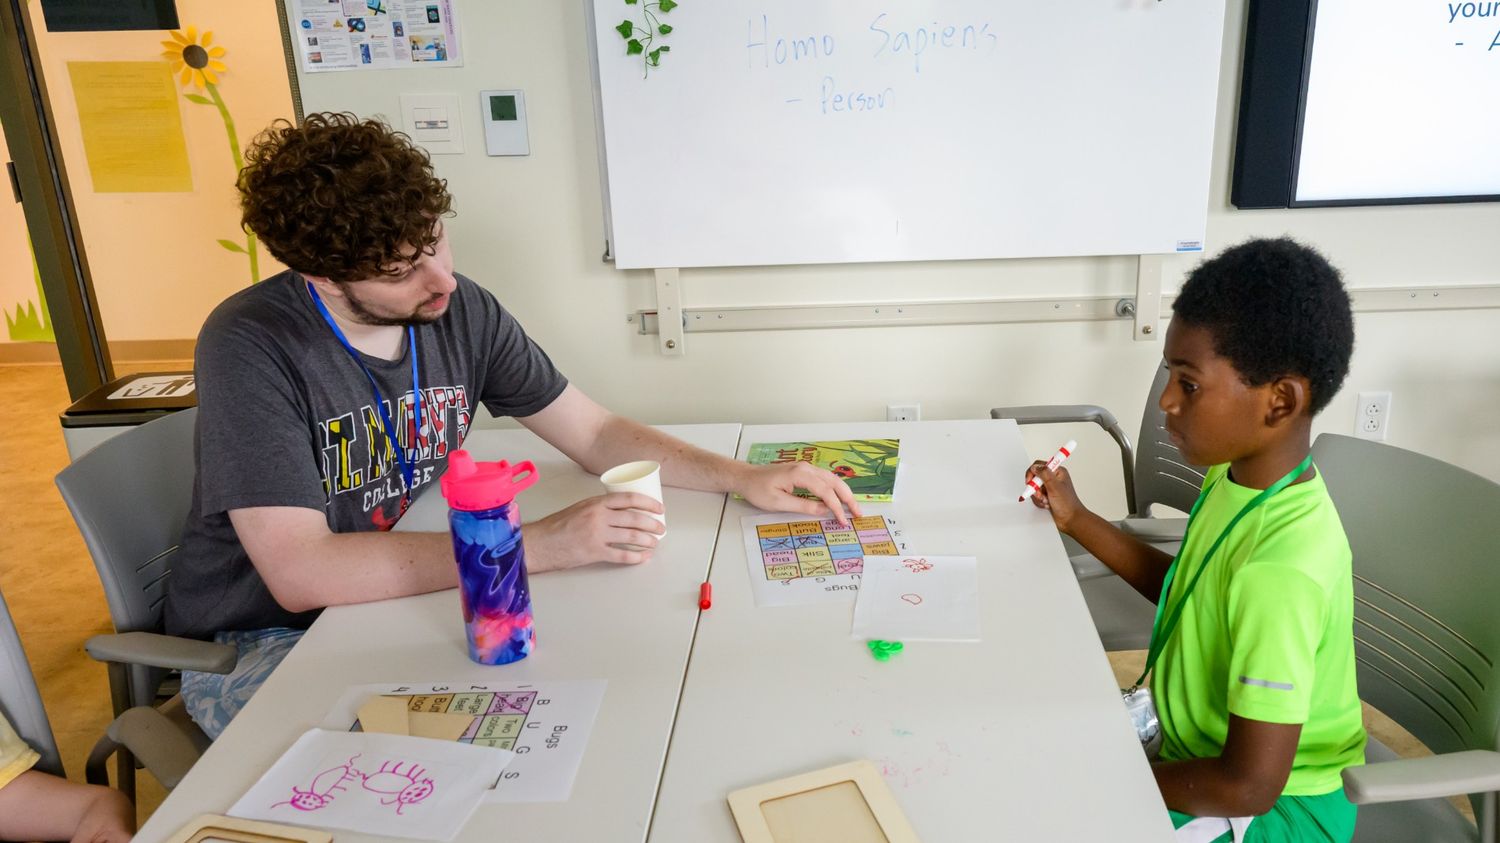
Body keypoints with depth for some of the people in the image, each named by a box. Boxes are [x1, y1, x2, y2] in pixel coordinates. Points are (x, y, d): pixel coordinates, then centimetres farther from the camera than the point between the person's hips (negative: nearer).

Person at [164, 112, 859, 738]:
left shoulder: (462, 312, -8)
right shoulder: (250, 345, -23)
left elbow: (597, 433, 2)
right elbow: (300, 572, -31)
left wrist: (744, 477, -12)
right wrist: (538, 544, -35)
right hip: (260, 643, -5)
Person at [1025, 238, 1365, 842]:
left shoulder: (1281, 567, -34)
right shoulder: (1239, 476, -7)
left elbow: (1248, 785, -29)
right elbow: (1185, 589, 12)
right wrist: (1077, 520, 5)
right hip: (1207, 742, 8)